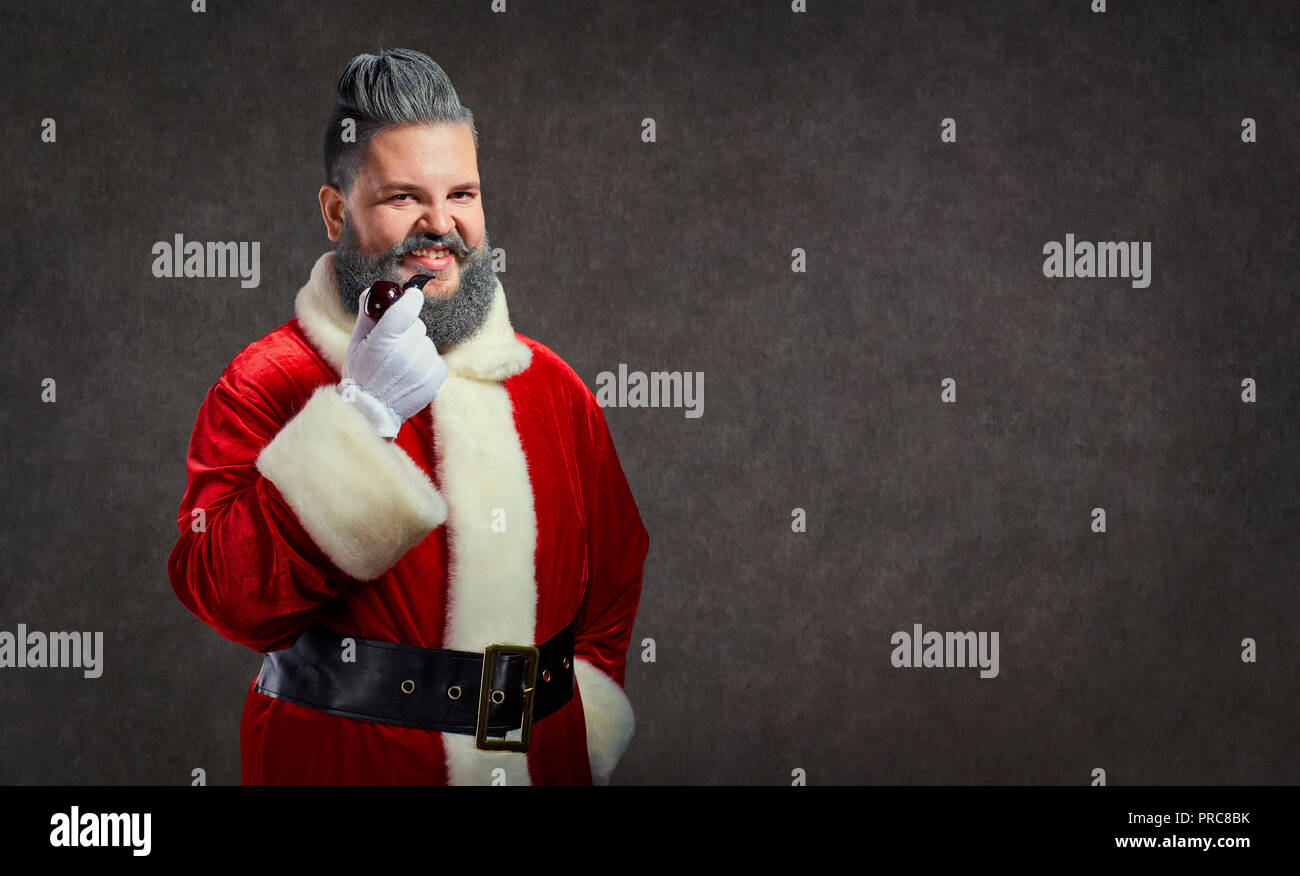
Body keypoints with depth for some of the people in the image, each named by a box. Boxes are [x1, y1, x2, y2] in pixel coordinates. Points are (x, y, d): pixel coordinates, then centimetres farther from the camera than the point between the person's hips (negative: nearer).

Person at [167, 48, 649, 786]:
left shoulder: (550, 387, 4)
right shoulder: (266, 383, -8)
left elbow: (616, 589, 8)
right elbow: (227, 599, -21)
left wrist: (584, 740, -5)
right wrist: (363, 413, -25)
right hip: (338, 765, -3)